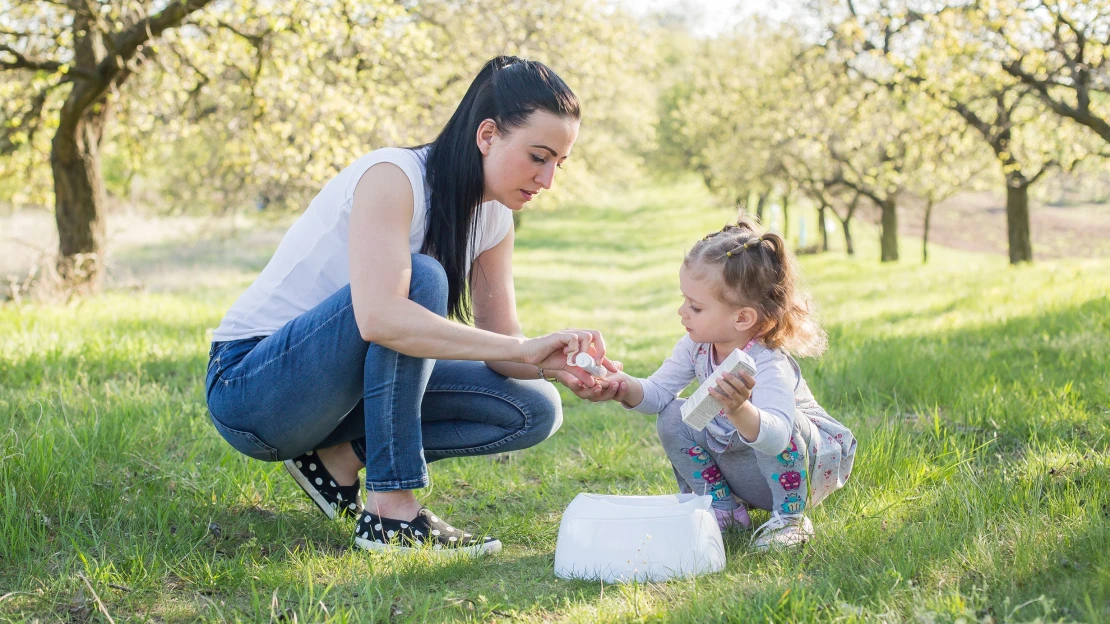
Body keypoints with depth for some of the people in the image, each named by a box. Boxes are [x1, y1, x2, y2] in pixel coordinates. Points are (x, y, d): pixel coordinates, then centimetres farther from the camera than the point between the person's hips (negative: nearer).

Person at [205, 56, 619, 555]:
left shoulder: (493, 219, 0)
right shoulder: (392, 177, -24)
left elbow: (499, 345, 1)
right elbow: (378, 318, -39)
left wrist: (556, 367, -21)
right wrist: (525, 347, -39)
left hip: (343, 389, 8)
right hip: (247, 388, -7)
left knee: (535, 410, -5)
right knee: (420, 278, -32)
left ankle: (342, 454, -1)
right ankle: (390, 514, -27)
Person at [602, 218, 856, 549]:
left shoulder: (769, 365, -35)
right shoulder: (696, 346, -12)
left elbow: (775, 437, -51)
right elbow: (659, 391, -6)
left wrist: (740, 410, -71)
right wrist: (628, 389, -28)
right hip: (736, 468, 7)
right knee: (671, 417, -11)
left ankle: (790, 516, -14)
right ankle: (723, 506, 3)